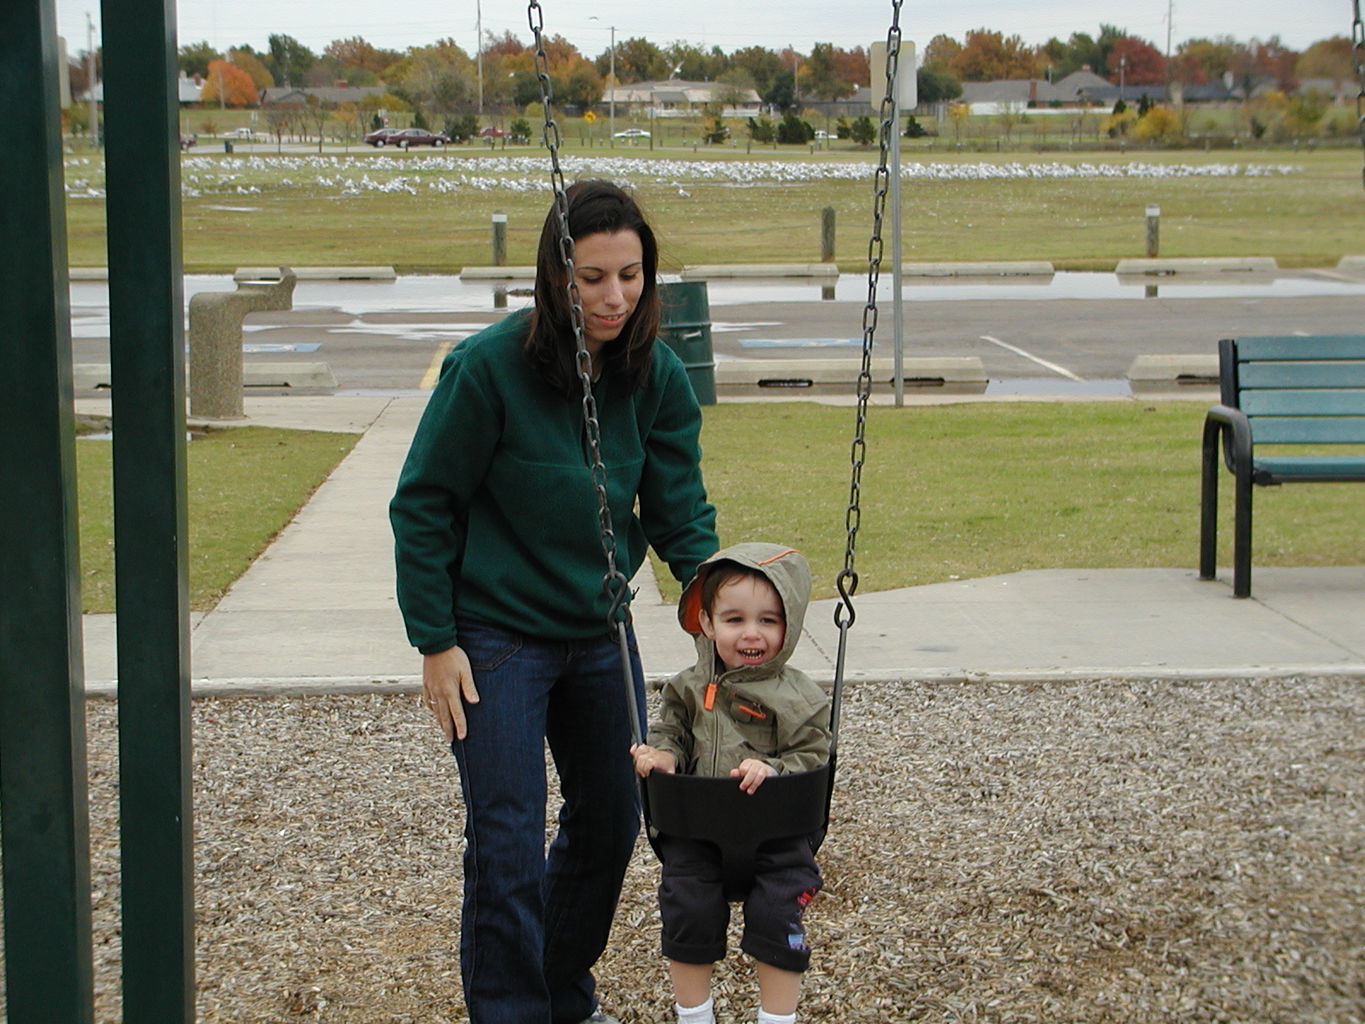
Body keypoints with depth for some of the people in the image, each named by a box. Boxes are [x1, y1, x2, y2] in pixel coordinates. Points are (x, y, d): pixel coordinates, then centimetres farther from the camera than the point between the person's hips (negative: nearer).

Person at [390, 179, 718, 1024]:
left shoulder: (656, 376, -6)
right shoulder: (489, 367, -19)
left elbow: (679, 509, -2)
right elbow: (423, 507, -12)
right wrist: (435, 642, -13)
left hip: (601, 632, 6)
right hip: (497, 637, -5)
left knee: (612, 822, 16)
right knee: (508, 845, -7)